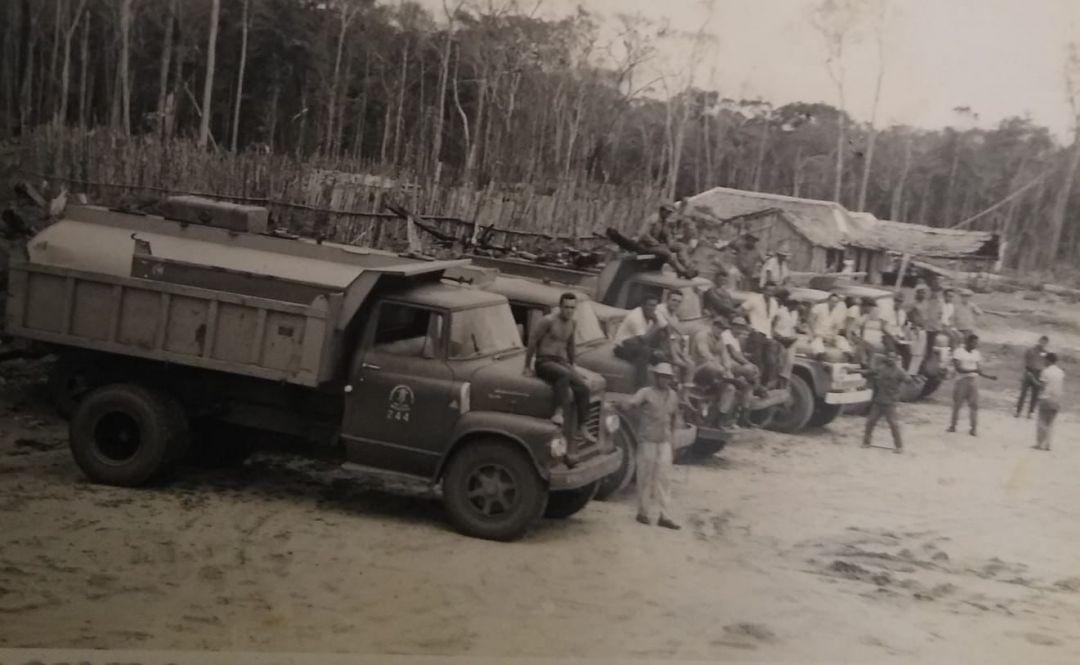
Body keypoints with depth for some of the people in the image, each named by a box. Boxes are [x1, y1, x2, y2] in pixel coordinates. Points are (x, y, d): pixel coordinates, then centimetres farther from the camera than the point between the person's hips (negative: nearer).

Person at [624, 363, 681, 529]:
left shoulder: (672, 395, 9)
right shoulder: (646, 392, -9)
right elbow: (630, 404, -20)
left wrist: (671, 432, 15)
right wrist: (642, 415, -7)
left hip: (664, 442, 5)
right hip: (647, 441, -5)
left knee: (664, 478, 1)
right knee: (646, 477, 4)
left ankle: (665, 516, 2)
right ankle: (643, 512, 15)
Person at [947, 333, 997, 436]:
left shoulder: (977, 354, 8)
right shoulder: (959, 352, -5)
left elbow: (979, 371, 13)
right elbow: (959, 369, -15)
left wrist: (990, 376, 0)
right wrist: (973, 370, -24)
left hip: (973, 381, 3)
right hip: (961, 381, -3)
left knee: (974, 404, -4)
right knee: (957, 404, 4)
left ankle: (974, 428, -2)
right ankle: (953, 426, 16)